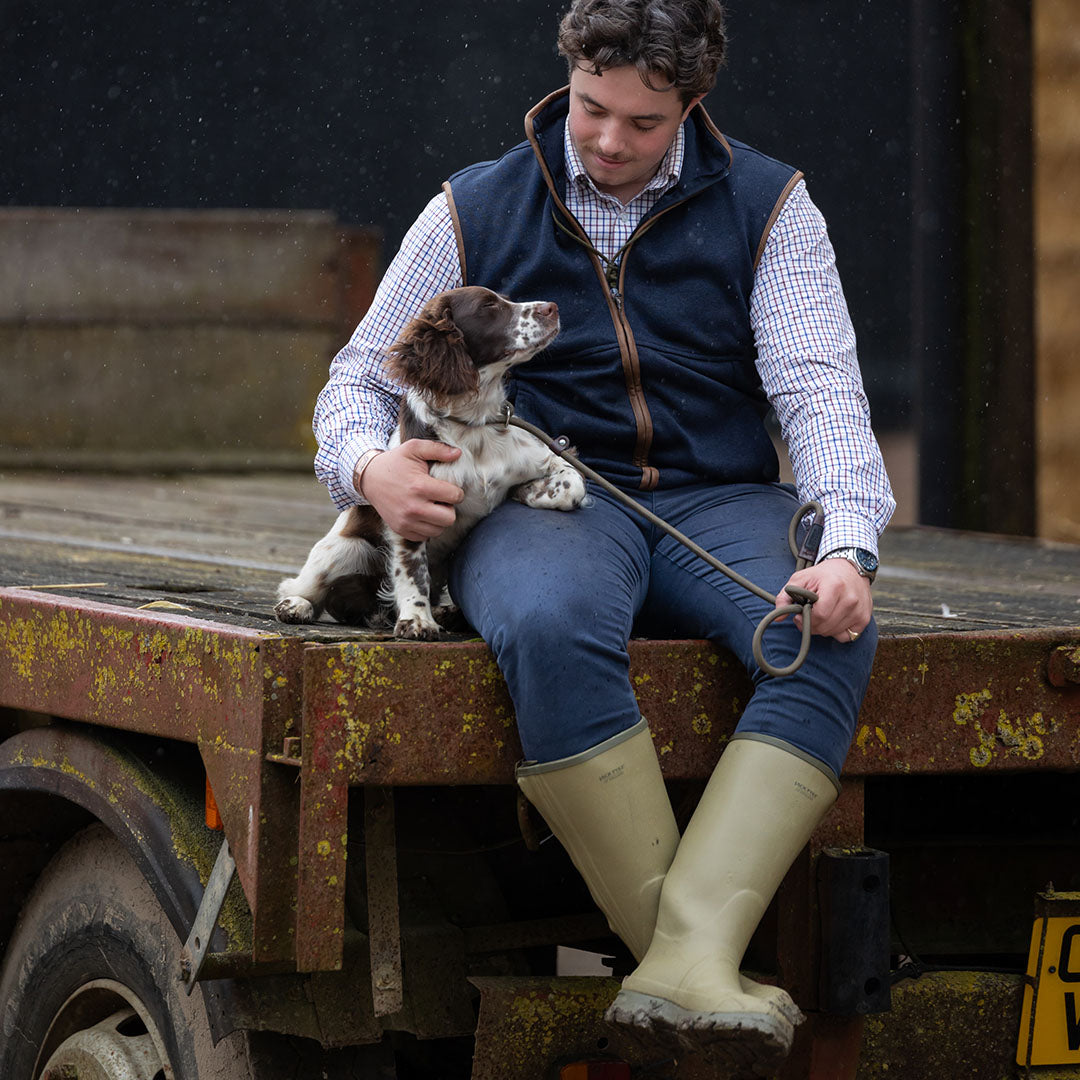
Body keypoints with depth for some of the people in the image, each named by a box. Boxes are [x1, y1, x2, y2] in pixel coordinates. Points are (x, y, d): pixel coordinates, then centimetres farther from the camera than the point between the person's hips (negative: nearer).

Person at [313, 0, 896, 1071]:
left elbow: (820, 392, -1)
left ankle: (689, 960, -45)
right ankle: (685, 958, -36)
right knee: (550, 624, -39)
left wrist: (844, 545, -21)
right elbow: (359, 379, 14)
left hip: (719, 501, 1)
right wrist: (370, 467, -11)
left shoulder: (767, 206, 9)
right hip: (543, 500, -1)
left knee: (827, 632, -33)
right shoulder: (475, 211, 10)